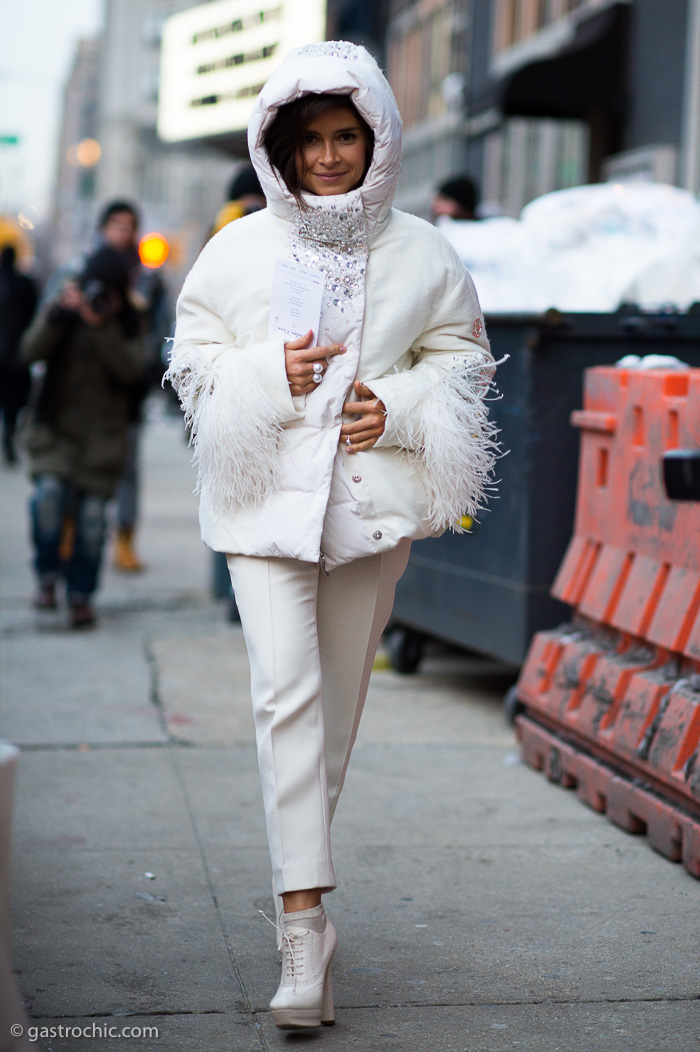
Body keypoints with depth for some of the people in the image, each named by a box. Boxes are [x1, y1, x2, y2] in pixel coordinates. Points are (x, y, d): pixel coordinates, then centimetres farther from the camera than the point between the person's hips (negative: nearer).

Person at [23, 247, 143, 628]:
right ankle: (48, 577, -1)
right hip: (56, 428, 0)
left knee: (92, 513, -4)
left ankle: (81, 596, 11)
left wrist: (101, 326, -23)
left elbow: (130, 368, -14)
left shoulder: (127, 324, 2)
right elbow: (31, 351, -10)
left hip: (102, 433, 0)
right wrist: (58, 313, -23)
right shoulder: (65, 315, 3)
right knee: (49, 491, -22)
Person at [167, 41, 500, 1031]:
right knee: (286, 691, -15)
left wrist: (400, 407, -7)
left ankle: (301, 884, 30)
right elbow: (192, 357, 7)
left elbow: (464, 356, 12)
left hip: (373, 495, 2)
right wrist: (269, 375, -12)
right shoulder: (239, 248, 3)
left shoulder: (422, 252, 4)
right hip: (267, 494, -2)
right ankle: (305, 930, -15)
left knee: (338, 700, 10)